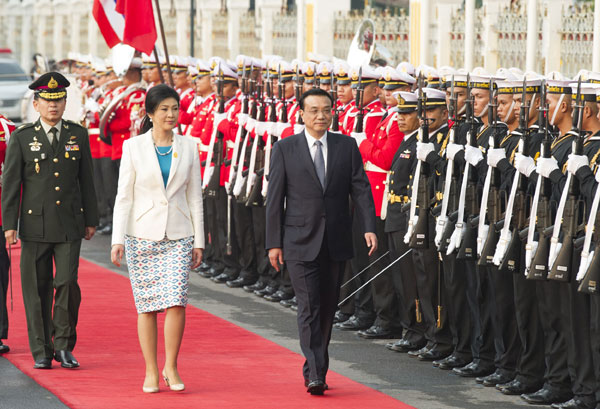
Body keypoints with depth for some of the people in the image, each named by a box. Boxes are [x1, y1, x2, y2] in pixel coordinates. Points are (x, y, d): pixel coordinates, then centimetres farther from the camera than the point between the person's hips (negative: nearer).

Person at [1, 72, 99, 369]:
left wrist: (90, 220, 10)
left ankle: (64, 345, 5)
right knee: (37, 289, 3)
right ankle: (42, 352, 11)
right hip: (35, 225, -1)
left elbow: (86, 181, 12)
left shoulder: (78, 135, 8)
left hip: (69, 225, 1)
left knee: (67, 283, -10)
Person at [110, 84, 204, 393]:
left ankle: (170, 367, 2)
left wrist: (199, 241, 5)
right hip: (142, 235, -1)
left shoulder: (188, 147, 6)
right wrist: (118, 239, -8)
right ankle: (151, 372, 11)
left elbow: (194, 197, 8)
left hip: (178, 237, 1)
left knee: (176, 301, -12)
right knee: (146, 305, 2)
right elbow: (124, 196, -1)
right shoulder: (133, 147, 0)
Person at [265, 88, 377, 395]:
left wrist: (369, 227, -10)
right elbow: (274, 198, 0)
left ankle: (317, 367, 24)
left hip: (336, 243, 3)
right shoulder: (285, 149, 0)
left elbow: (361, 188, 3)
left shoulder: (346, 146, 6)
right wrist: (274, 242, -4)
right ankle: (314, 374, -14)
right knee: (309, 307, -11)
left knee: (328, 307, 10)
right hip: (301, 243, -3)